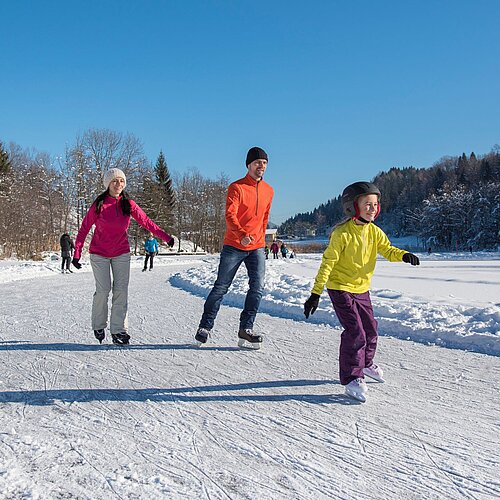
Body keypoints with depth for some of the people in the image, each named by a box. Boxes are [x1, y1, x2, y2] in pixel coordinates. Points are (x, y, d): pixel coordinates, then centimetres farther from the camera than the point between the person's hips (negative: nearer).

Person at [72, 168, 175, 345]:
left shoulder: (129, 204, -5)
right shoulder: (99, 205, -10)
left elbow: (146, 221, -4)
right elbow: (84, 229, -4)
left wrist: (165, 236, -12)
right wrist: (77, 253, -9)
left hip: (121, 253, 2)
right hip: (99, 254, -2)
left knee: (121, 291, -5)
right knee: (103, 290, -8)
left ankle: (118, 330, 0)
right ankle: (99, 326, 14)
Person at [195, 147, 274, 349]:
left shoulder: (268, 191, 11)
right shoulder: (236, 187, -7)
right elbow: (230, 215, -18)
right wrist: (242, 234, -34)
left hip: (257, 247, 4)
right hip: (234, 246, -4)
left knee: (257, 287, -8)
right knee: (221, 287, 2)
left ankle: (246, 329, -1)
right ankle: (205, 326, 14)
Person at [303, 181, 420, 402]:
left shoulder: (374, 231, 0)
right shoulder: (342, 233, -20)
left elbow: (387, 250, -2)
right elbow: (328, 262, -20)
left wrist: (404, 255, -26)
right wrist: (315, 294, -23)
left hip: (362, 289, 7)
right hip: (341, 289, -7)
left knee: (370, 329, 18)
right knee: (355, 332, -14)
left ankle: (366, 363, 44)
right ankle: (352, 379, -1)